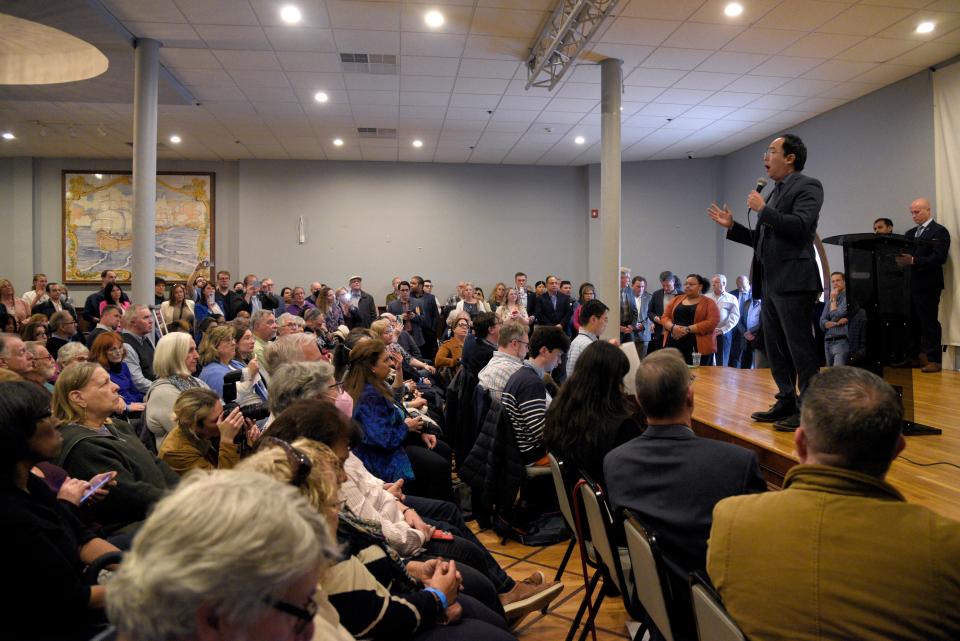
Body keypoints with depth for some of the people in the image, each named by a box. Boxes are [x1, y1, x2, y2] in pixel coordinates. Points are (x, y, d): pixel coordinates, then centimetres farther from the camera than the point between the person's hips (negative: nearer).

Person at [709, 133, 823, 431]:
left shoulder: (807, 186, -4)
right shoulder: (776, 193, 21)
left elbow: (801, 226, -20)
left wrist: (763, 209, -14)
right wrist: (731, 226, 14)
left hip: (793, 282, -9)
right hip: (770, 283, 9)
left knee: (800, 348, -4)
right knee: (775, 350, 13)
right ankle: (786, 403, 22)